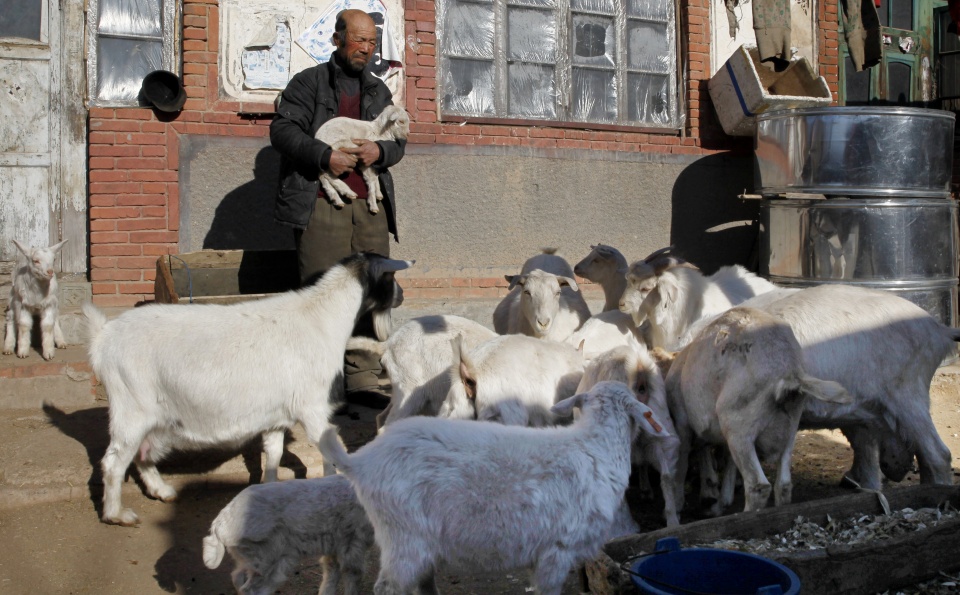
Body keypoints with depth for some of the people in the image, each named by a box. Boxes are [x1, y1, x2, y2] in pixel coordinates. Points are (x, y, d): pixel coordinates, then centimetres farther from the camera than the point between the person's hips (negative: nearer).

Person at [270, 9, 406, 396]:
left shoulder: (379, 91, 22)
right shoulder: (308, 83, 7)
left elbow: (398, 141, 19)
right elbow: (282, 130, -3)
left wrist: (380, 151, -5)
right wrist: (324, 156, -16)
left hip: (370, 206, 5)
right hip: (320, 206, -4)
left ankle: (363, 376, 8)